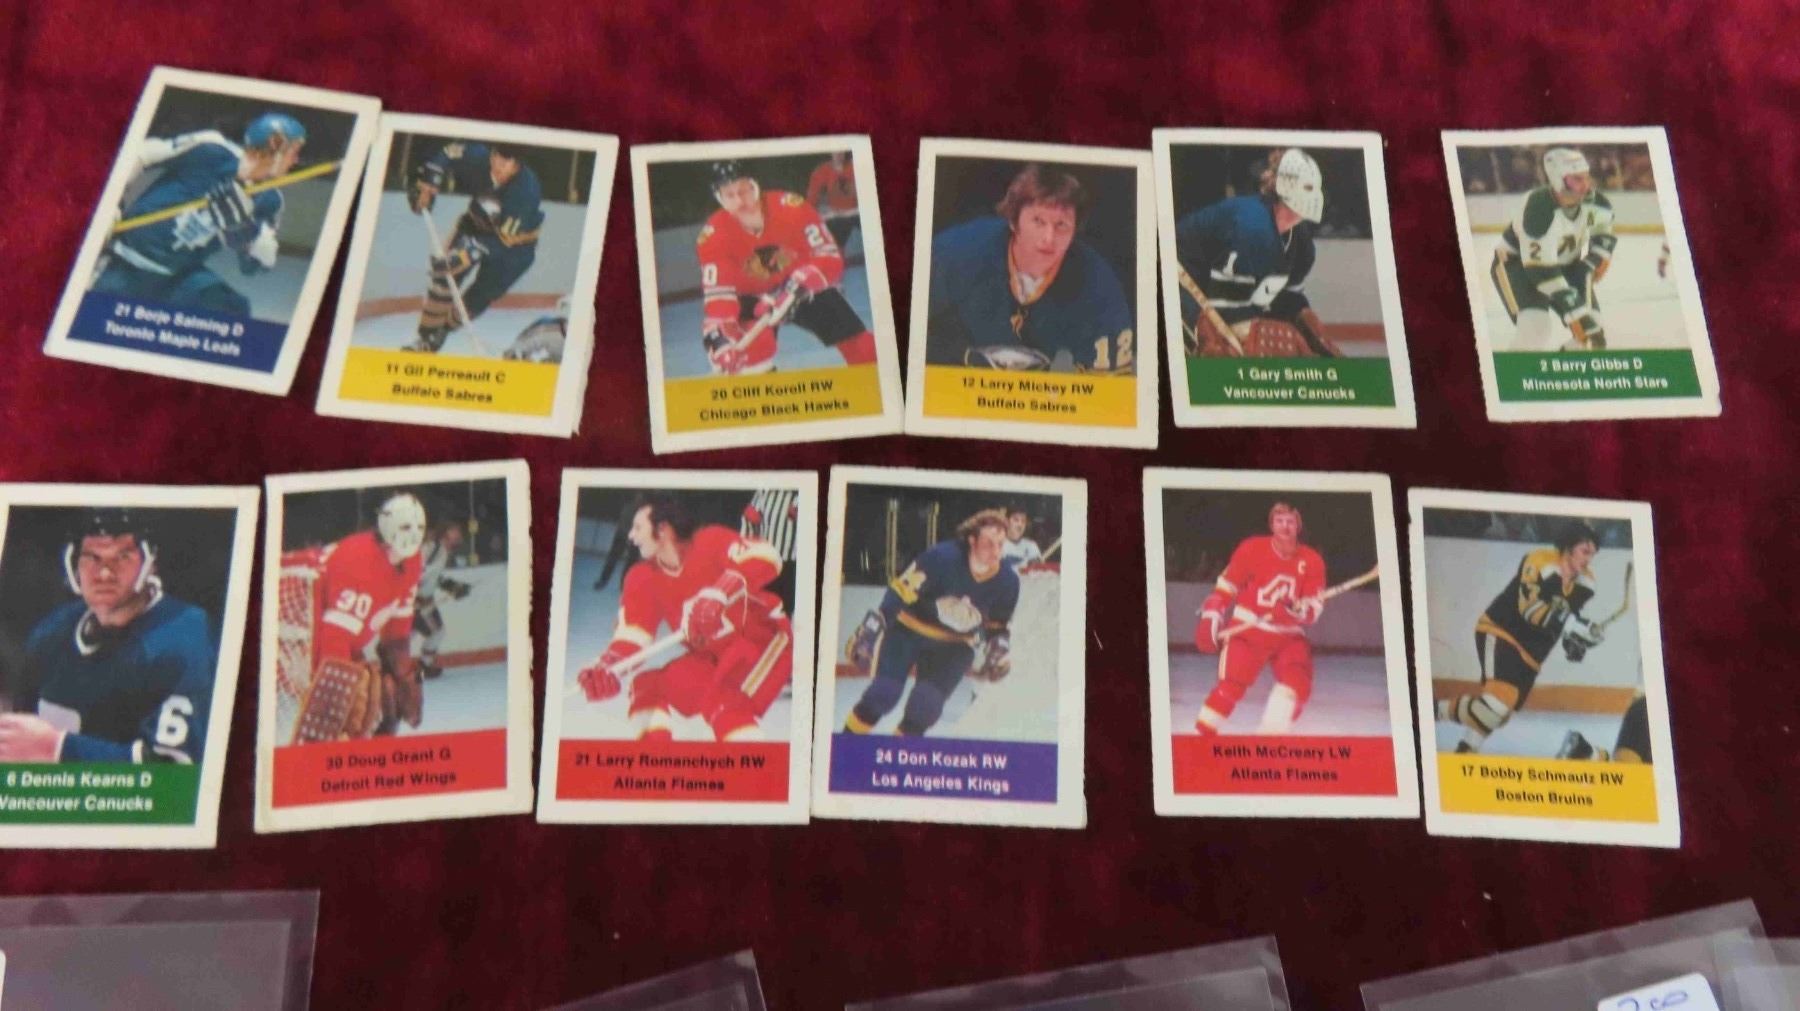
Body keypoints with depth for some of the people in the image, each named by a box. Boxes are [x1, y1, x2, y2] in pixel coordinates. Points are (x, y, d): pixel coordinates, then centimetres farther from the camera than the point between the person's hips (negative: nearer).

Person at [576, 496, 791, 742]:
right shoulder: (643, 579, -2)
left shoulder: (711, 541, -21)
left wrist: (720, 594, -49)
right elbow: (631, 631, -7)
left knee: (724, 704, -29)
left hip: (764, 639, -7)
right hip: (712, 656, 8)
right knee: (649, 687, 0)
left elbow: (765, 557, -36)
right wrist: (608, 667, -28)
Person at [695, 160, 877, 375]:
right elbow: (718, 292, -27)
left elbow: (829, 257, -26)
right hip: (752, 297, 0)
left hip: (804, 287, 1)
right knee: (751, 349, -27)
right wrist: (717, 334, -44)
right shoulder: (714, 236, -24)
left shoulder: (790, 208, -29)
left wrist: (797, 286, -41)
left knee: (860, 344, -4)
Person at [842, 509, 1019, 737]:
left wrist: (999, 650, -10)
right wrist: (872, 627, -27)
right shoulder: (941, 557, -28)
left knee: (925, 707, -9)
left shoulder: (1007, 582, -14)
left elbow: (998, 626, 5)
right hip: (909, 630, -3)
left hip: (953, 646, 3)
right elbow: (900, 592, -24)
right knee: (884, 693, -10)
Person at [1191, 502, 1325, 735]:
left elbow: (1316, 604, -5)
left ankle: (1271, 736, -4)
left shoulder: (1312, 561, -3)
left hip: (1288, 634, 3)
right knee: (1231, 685, -14)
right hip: (1247, 629, -3)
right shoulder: (1252, 549, -9)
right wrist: (1211, 614, -7)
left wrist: (1298, 609, -26)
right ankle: (1202, 734, 0)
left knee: (1299, 680, -16)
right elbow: (1227, 584, -1)